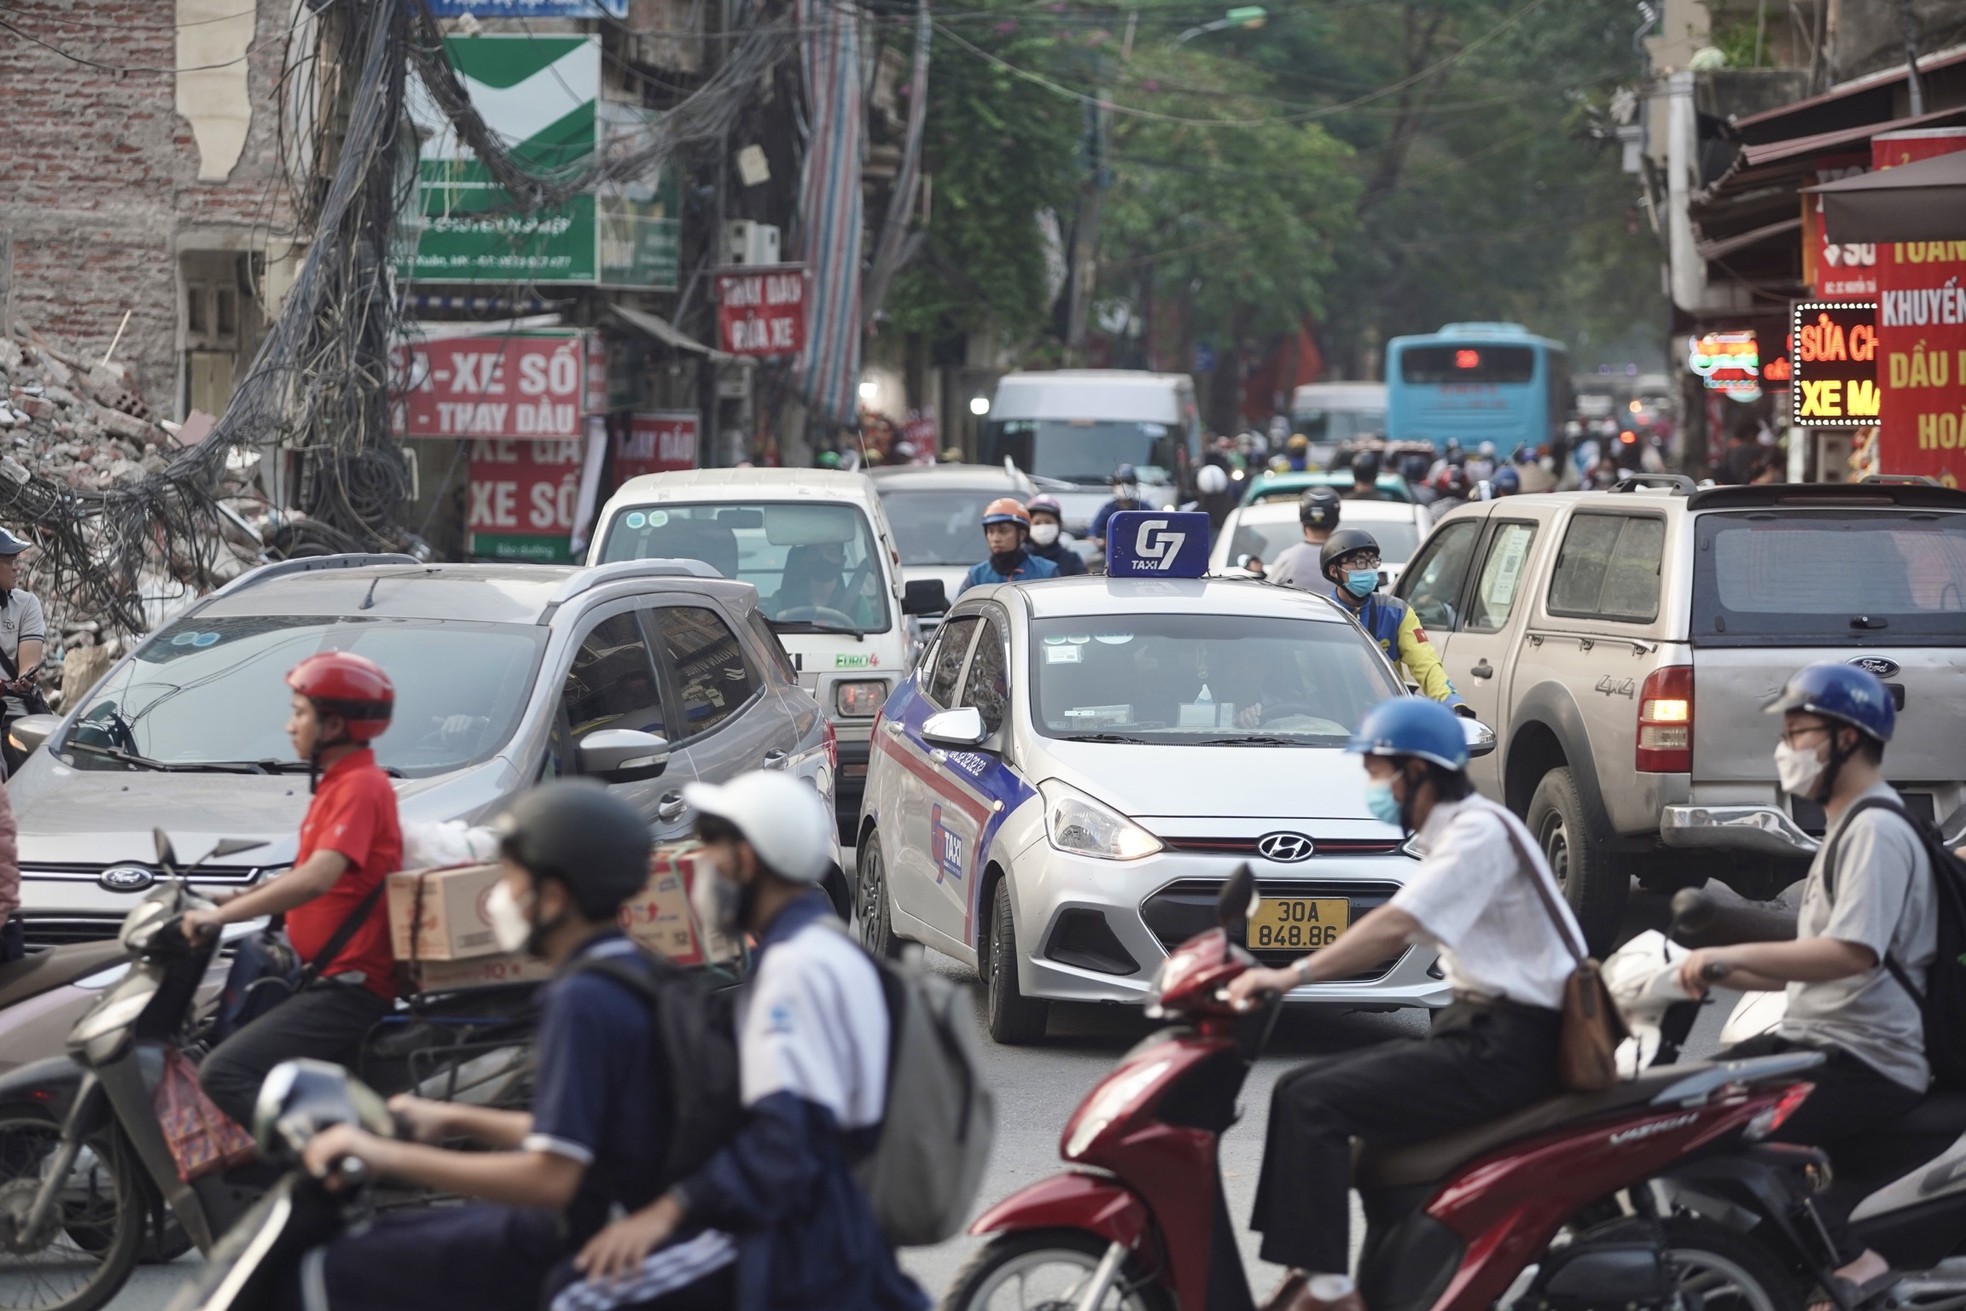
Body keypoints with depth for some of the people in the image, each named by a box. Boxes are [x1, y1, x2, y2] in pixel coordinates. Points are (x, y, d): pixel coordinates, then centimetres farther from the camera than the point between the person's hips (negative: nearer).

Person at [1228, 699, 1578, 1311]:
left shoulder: (1479, 831, -14)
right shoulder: (1450, 837, 18)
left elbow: (1396, 925, -26)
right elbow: (1396, 934, 21)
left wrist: (1295, 974, -30)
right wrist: (1294, 973, 13)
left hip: (1509, 1048, -10)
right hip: (1479, 1029, 10)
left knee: (1314, 1103, -18)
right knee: (1300, 1089, 7)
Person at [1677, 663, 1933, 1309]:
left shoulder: (1876, 832, -14)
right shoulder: (1847, 826, 19)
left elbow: (1853, 952, -29)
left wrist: (1735, 955, -29)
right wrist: (1722, 973, 9)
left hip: (1868, 1059, -11)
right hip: (1815, 1038, 11)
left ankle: (1852, 1256, -20)